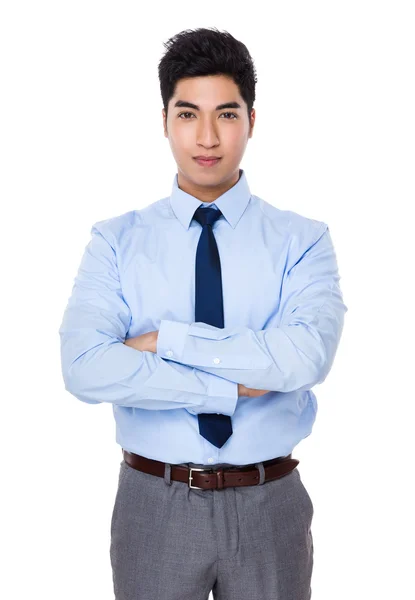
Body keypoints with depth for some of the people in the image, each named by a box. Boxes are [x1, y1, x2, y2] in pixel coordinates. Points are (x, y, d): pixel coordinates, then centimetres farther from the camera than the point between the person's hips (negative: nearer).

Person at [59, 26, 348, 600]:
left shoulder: (302, 240, -4)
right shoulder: (115, 240, -4)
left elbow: (307, 356, -21)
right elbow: (86, 369, -18)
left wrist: (167, 340, -18)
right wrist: (232, 385, -19)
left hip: (268, 504, 0)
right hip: (154, 504, 0)